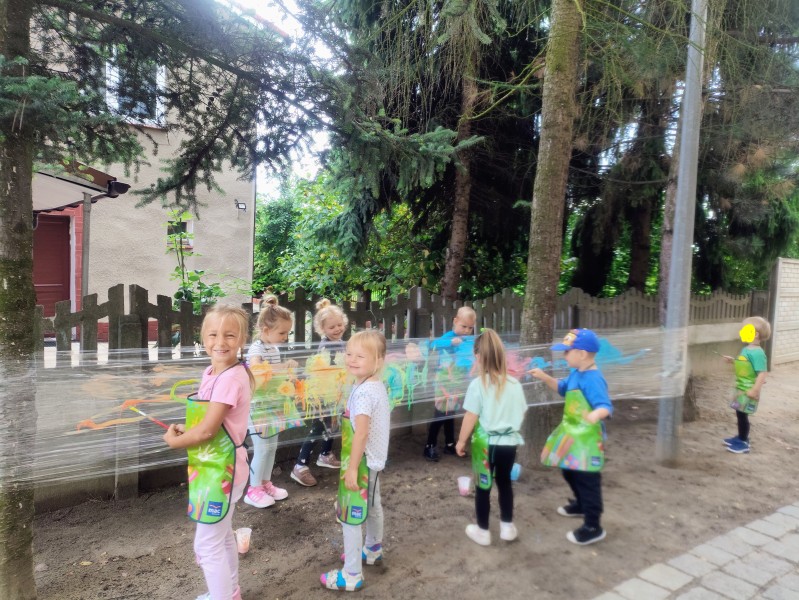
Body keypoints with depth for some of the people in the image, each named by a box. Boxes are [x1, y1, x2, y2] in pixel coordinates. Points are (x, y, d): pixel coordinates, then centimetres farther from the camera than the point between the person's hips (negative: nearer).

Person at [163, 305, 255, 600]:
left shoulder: (231, 378, -25)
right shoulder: (211, 373, 4)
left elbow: (207, 430, -24)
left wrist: (173, 440, -8)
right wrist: (185, 429, -1)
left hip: (221, 469, -10)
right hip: (213, 466, 10)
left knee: (207, 544, 3)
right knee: (222, 536, 25)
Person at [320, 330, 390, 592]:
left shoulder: (363, 391, -25)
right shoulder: (378, 385, 4)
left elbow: (361, 433, -28)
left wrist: (352, 468, -23)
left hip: (362, 461, -10)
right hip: (374, 459, 10)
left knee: (350, 516, 0)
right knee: (372, 506, 27)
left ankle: (352, 575, 11)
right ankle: (373, 550, 47)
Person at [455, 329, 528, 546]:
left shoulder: (478, 384, -17)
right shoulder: (514, 384, -4)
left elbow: (470, 418, -14)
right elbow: (522, 413, 8)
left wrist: (461, 441, -1)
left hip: (485, 443, -4)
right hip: (509, 442, 4)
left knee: (483, 486, 12)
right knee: (504, 481, 22)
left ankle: (482, 531, 24)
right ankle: (507, 526, 33)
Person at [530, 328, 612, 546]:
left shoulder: (593, 379, -27)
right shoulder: (576, 374, 3)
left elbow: (605, 406, -36)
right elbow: (563, 388, 21)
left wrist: (596, 415, -59)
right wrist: (545, 377, 7)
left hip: (587, 439, -10)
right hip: (572, 434, 10)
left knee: (587, 480, 2)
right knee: (569, 472, 27)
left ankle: (593, 528, 16)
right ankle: (581, 505, 50)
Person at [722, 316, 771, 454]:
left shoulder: (757, 353, -23)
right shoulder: (746, 350, 7)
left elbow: (762, 373, -27)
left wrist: (755, 390, -30)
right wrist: (733, 361, 13)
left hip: (748, 390, -9)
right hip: (741, 388, 9)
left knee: (742, 415, -1)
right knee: (740, 414, 19)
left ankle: (743, 443, 11)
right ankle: (741, 437, 34)